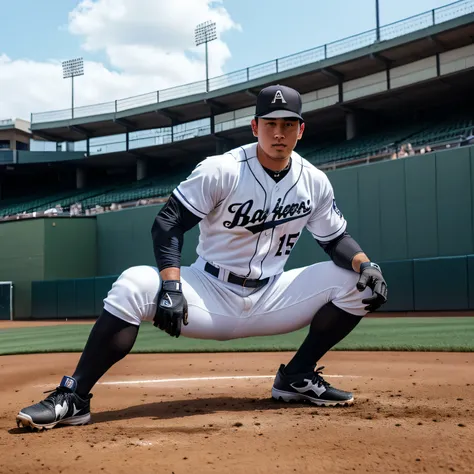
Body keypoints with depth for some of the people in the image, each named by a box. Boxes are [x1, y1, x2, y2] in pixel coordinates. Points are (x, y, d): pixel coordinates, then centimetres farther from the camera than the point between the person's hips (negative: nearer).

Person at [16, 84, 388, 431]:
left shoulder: (315, 182, 0)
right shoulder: (221, 170, -13)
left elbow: (337, 240, 8)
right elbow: (169, 223, -15)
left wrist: (364, 263, -15)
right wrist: (171, 285, -30)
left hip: (271, 299, 4)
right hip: (209, 295, -4)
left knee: (363, 282, -9)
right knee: (134, 285, -32)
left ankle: (297, 378, 3)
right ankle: (74, 398, -21)